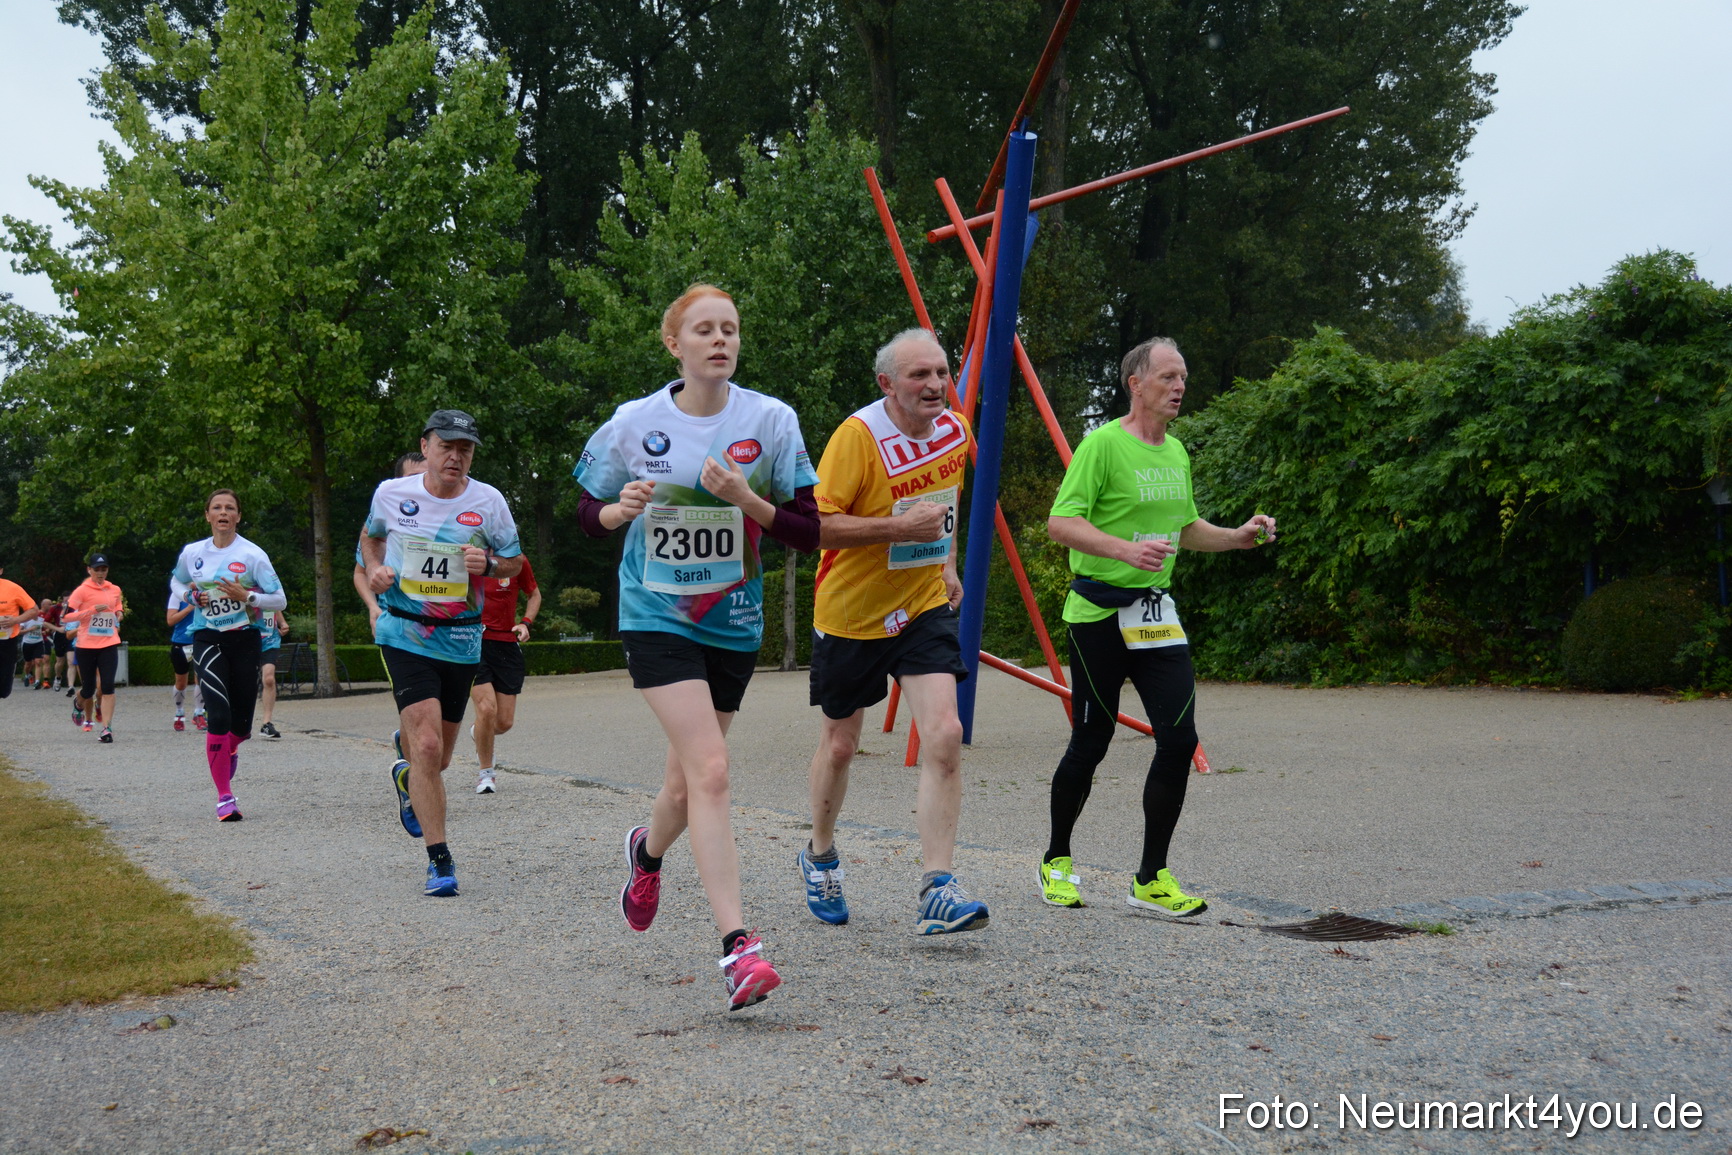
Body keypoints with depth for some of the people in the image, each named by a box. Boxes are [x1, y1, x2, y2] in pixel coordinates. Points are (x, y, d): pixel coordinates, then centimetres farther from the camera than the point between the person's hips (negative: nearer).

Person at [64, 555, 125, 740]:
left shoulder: (115, 590, 9)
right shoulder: (82, 591, -5)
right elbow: (65, 616, -11)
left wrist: (119, 612, 9)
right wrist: (92, 610, -19)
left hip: (109, 644, 2)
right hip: (86, 646, -2)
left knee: (107, 685, -11)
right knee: (88, 689, 8)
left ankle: (107, 728, -11)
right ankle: (78, 704, 44)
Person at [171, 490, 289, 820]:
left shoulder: (252, 554, -6)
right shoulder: (191, 553, 3)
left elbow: (280, 600, -7)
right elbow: (176, 582, 24)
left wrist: (247, 597, -23)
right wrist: (189, 597, 2)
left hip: (244, 639, 0)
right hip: (207, 640, 0)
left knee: (242, 723, 5)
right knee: (219, 715, -17)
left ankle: (229, 749, 45)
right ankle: (224, 797, -10)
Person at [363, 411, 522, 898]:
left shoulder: (488, 501, -3)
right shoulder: (391, 493, -2)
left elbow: (514, 562, 8)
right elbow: (371, 536, 19)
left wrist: (487, 563, -14)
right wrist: (374, 570, -1)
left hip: (461, 639, 2)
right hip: (404, 634, -2)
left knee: (437, 757, 12)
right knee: (428, 746, -17)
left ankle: (405, 761, 52)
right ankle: (439, 861, -7)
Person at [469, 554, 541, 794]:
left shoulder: (517, 561, -2)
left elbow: (535, 595, 14)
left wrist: (526, 623, -3)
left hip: (507, 645, 2)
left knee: (505, 722, 1)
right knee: (486, 709, -18)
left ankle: (480, 735, 39)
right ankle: (486, 772, 3)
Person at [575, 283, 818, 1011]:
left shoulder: (771, 421, -4)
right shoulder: (635, 424, -4)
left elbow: (808, 532, -4)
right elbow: (588, 514, 7)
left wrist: (746, 500, -20)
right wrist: (621, 509, -15)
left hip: (733, 624, 3)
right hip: (657, 618, -3)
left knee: (689, 780, 14)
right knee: (710, 769, -19)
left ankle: (648, 850, 50)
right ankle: (737, 946, -19)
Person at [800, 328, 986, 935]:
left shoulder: (955, 429, 1)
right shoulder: (858, 435, -19)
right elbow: (814, 523, -24)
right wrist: (901, 527, -29)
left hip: (924, 607, 4)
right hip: (850, 612, -3)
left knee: (945, 736, -15)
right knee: (840, 744, 12)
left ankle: (938, 890, -13)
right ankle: (820, 856, 39)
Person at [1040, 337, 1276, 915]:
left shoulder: (1177, 454, 14)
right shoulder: (1103, 444, -11)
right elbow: (1060, 522, -19)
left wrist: (1241, 536, 11)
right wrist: (1126, 549, -32)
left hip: (1156, 611, 7)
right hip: (1099, 612, -6)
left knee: (1180, 737, -4)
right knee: (1091, 741, 2)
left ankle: (1152, 879, 6)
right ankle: (1056, 861, 23)